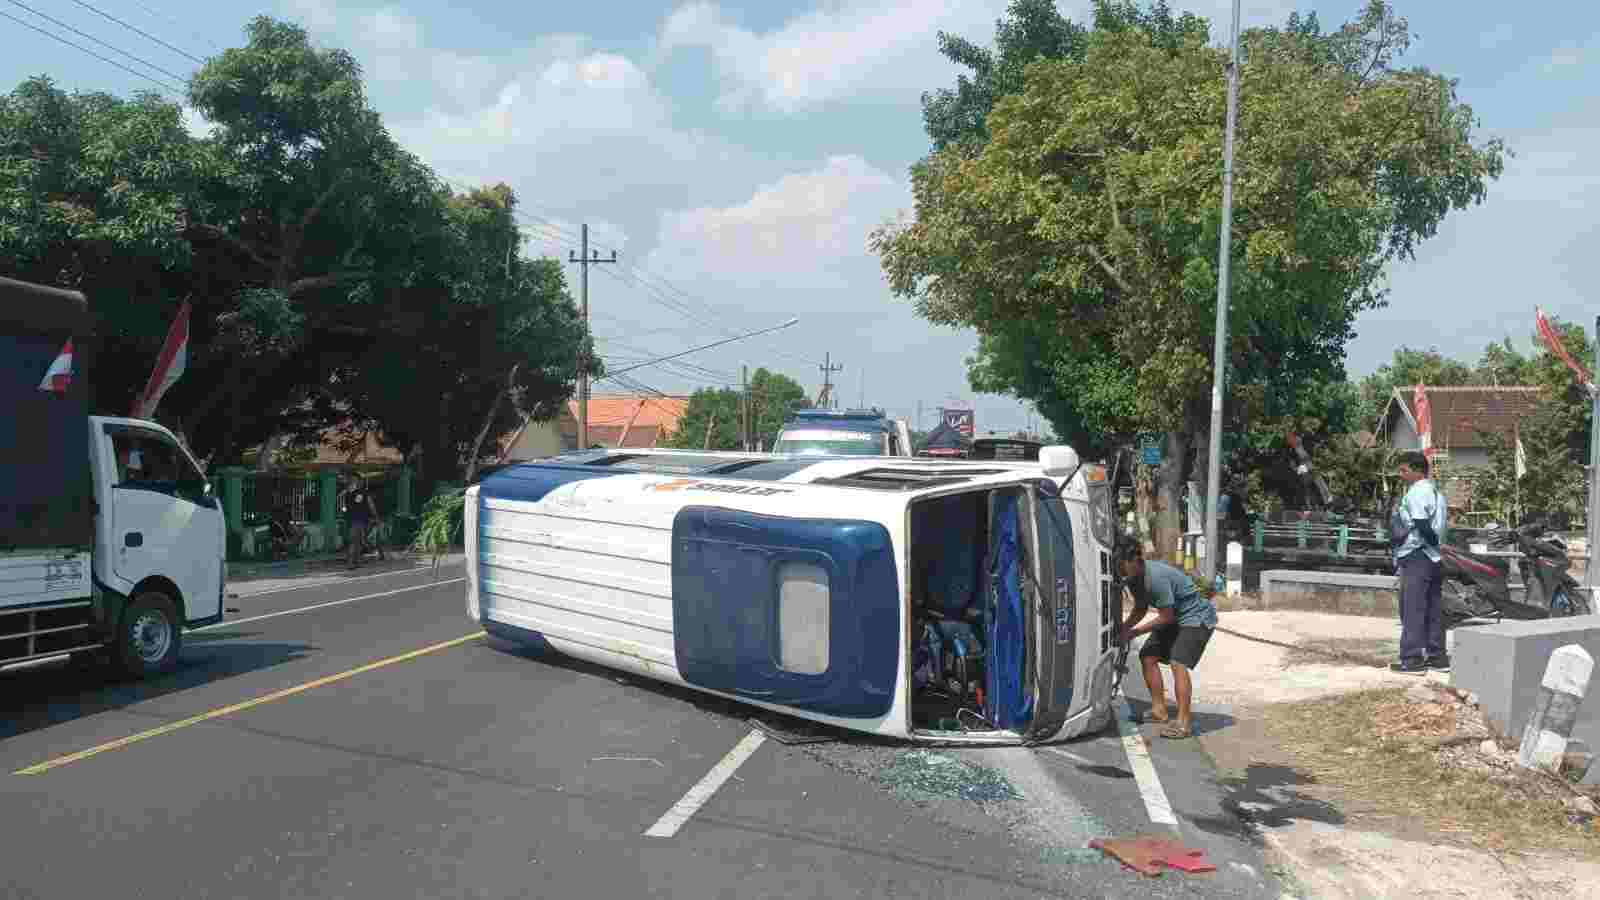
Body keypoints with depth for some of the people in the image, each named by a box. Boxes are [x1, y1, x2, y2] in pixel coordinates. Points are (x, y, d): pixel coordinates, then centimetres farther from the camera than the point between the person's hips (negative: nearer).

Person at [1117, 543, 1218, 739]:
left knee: (1178, 662, -22)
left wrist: (1135, 632, -20)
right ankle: (1159, 709, 15)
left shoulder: (1156, 577, -33)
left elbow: (1166, 617, -25)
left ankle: (1184, 723, -21)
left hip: (1197, 618, -9)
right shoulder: (1134, 578, -5)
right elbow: (1140, 609, 9)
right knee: (1148, 656, 6)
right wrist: (1123, 628, -7)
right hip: (1175, 618, 9)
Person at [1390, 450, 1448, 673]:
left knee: (1412, 609, -8)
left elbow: (1421, 526, -21)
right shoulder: (1436, 491, 19)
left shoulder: (1416, 492, -12)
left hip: (1416, 556, -10)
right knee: (1433, 608, 13)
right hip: (1434, 557, 10)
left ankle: (1412, 659, -8)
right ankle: (1437, 655, 18)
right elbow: (1432, 527, 17)